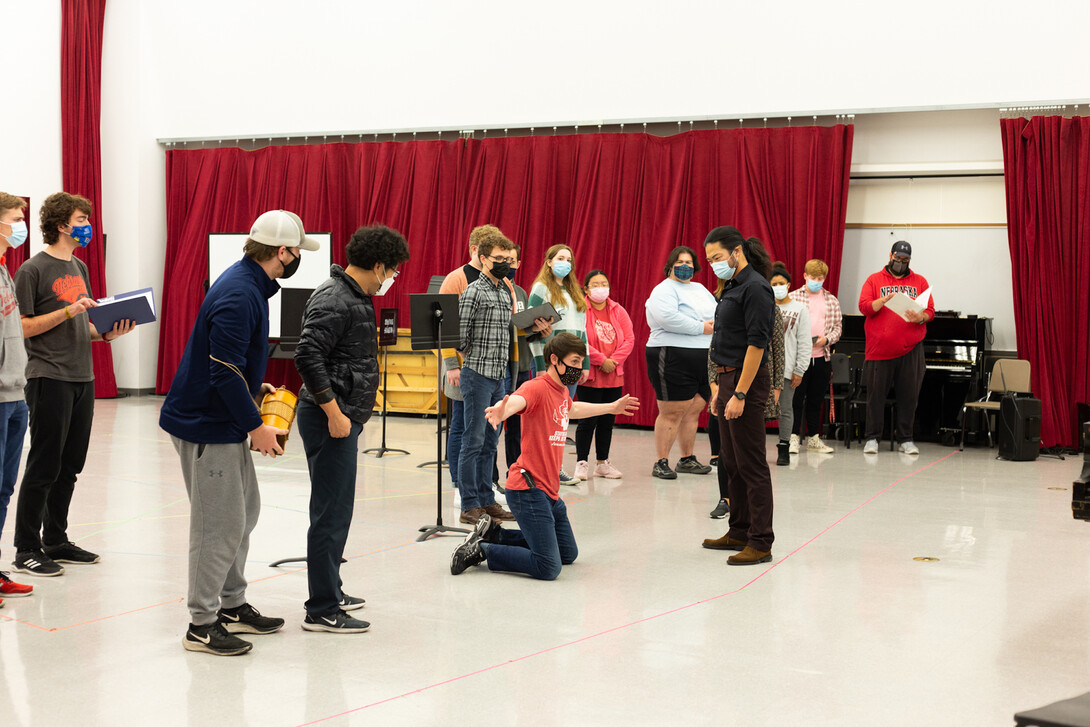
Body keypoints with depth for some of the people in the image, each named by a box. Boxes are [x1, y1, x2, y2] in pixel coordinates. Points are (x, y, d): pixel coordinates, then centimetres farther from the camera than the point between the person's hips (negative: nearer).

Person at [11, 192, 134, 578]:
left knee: (69, 466, 12)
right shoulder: (33, 270, -7)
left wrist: (108, 333, 2)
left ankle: (56, 541, 22)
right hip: (49, 378, -8)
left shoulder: (79, 267, 16)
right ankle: (26, 549, 5)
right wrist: (68, 312, -18)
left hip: (82, 378, 8)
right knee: (44, 467, -4)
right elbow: (24, 327, -11)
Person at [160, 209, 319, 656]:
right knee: (220, 523, -5)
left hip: (222, 421, 11)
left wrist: (255, 387, 15)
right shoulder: (240, 296, -23)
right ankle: (202, 624, 5)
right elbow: (225, 371, -26)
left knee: (244, 510, 17)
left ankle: (232, 605, 27)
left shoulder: (249, 285, 9)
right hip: (205, 425, -11)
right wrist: (255, 427, -19)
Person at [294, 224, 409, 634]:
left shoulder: (354, 298, 15)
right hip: (330, 420, -11)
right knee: (331, 512, -6)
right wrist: (334, 412, -23)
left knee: (336, 509, 18)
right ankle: (322, 611, 0)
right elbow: (307, 357, -25)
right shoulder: (334, 301, -17)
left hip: (343, 417, 11)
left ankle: (330, 590, 31)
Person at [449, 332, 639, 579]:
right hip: (529, 489, -10)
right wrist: (501, 412, -63)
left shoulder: (562, 390, 13)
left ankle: (494, 534, 22)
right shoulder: (538, 387, -16)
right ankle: (481, 550, -3)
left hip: (550, 492, 10)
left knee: (568, 554, 22)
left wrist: (612, 408, 51)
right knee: (548, 568, -18)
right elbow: (517, 401, -39)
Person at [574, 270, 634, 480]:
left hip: (614, 376, 5)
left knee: (607, 421, 10)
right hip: (589, 376, -5)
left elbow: (629, 339, 4)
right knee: (588, 421, -4)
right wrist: (601, 360, -16)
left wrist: (614, 360, -10)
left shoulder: (618, 311, 10)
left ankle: (602, 463, 19)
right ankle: (581, 463, 5)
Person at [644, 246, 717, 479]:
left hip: (704, 361, 8)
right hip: (673, 359, -8)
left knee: (693, 411, 11)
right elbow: (667, 317, -22)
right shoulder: (664, 290, -5)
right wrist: (701, 328, -16)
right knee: (672, 412, -6)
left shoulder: (701, 289, 22)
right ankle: (660, 463, 0)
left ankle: (687, 459, 21)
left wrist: (716, 325, -4)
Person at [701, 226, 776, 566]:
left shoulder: (755, 287, -15)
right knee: (731, 462, 16)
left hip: (747, 382, -10)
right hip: (729, 378, 10)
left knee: (752, 465, -6)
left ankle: (760, 543, -1)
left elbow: (756, 344, -21)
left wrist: (739, 394, -23)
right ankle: (739, 532, 26)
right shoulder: (733, 287, 16)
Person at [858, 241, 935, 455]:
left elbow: (930, 311, 7)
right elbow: (864, 307, -2)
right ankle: (872, 438, 9)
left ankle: (905, 439, 13)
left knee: (909, 395, 3)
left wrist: (920, 317, -15)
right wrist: (883, 300, -20)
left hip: (910, 349, 2)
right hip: (879, 348, -1)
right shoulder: (875, 280, 9)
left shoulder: (919, 281, 13)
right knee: (876, 393, 1)